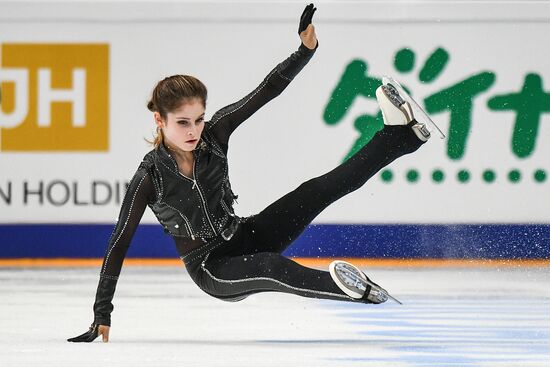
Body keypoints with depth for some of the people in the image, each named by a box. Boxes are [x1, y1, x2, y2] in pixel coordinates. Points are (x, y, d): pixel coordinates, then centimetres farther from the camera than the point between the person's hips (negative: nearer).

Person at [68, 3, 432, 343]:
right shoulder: (149, 177, -19)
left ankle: (402, 135, -18)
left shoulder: (212, 136, -8)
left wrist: (307, 49, -27)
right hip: (211, 269, -5)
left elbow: (268, 90, -12)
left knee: (318, 190, -13)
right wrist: (102, 315, -18)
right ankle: (355, 289, -60)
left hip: (245, 237, 5)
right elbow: (119, 244, -16)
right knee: (272, 267, -38)